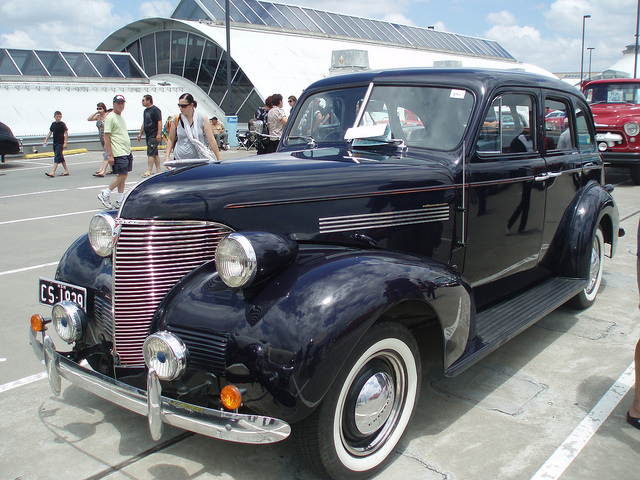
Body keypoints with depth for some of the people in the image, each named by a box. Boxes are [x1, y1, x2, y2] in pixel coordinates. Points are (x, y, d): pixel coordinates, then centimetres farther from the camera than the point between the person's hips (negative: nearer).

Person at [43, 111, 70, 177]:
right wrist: (45, 140, 7)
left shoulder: (62, 124, -7)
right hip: (55, 143, 7)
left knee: (57, 157, -12)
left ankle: (53, 172, -19)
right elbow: (50, 133, 15)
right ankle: (66, 171, 20)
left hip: (60, 143, -7)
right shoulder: (53, 124, 10)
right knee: (60, 157, 12)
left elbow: (66, 133, -7)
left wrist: (65, 143, -13)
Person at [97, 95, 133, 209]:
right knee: (122, 175, -11)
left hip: (126, 152, 9)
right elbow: (106, 137, -13)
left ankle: (120, 201, 11)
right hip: (118, 153, -9)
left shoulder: (121, 117, 19)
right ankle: (105, 194, 2)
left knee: (122, 176, 7)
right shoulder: (110, 117, -8)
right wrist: (110, 155, -18)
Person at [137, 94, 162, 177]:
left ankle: (149, 171, -11)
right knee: (155, 153, 11)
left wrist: (159, 134, -20)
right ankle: (158, 170, 16)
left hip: (154, 135, -9)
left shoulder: (155, 109, -10)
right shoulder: (145, 111, 17)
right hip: (148, 135, 9)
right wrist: (140, 133, 21)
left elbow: (160, 122, -15)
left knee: (151, 153, -11)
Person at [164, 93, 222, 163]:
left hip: (198, 160, -2)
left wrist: (219, 159, -2)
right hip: (179, 159, 2)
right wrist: (166, 158, 5)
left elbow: (211, 141, -1)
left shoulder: (202, 118, 0)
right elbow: (170, 140, 13)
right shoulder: (176, 120, 4)